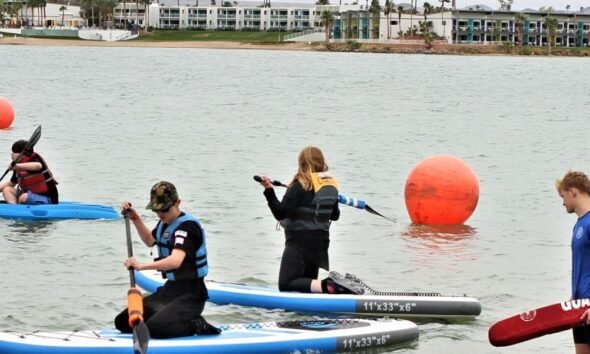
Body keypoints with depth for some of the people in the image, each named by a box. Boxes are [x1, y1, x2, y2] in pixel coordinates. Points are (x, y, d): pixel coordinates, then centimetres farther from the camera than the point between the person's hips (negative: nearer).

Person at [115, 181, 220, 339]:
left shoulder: (187, 225, -20)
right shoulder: (166, 221, 9)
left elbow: (176, 261, -38)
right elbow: (150, 241, 32)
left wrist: (142, 266, -49)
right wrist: (135, 218, 17)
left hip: (190, 294, -10)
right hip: (170, 289, 10)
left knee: (155, 328, -31)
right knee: (123, 322, 3)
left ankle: (197, 326, -7)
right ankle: (182, 322, 10)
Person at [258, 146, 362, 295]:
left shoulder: (301, 185, -15)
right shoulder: (332, 185, 7)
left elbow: (281, 213, -20)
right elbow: (335, 215, 21)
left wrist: (269, 190, -23)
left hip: (299, 243, -7)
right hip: (321, 242, 8)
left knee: (286, 285, -7)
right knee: (309, 283, 20)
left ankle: (327, 286, -27)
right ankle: (336, 285, -7)